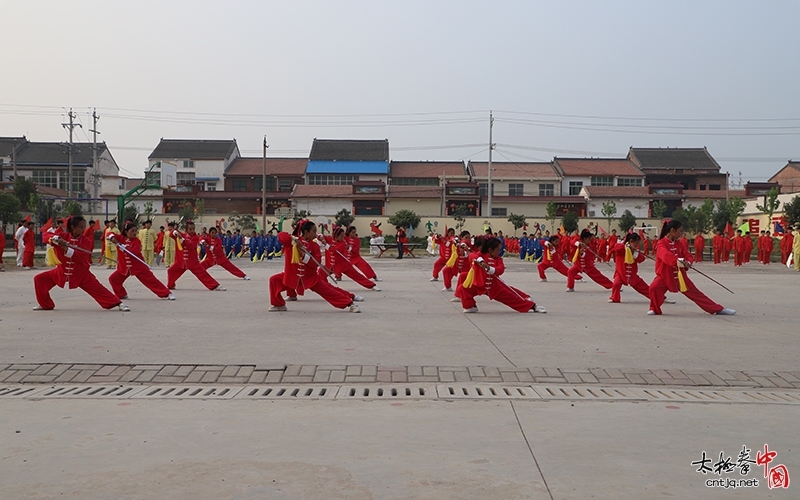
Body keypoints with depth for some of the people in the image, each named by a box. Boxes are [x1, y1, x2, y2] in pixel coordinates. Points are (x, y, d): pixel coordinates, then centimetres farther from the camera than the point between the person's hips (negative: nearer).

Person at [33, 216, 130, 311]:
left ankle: (118, 303, -11)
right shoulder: (63, 237, -4)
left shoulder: (86, 241, -11)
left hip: (81, 274, -3)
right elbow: (46, 235, -10)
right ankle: (45, 304, 16)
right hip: (62, 271, 3)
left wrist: (67, 250, -37)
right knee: (39, 279, 0)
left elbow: (82, 257, -25)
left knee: (97, 288, -14)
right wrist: (56, 239, -31)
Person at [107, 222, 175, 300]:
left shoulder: (137, 241, -11)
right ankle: (122, 295, 17)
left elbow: (134, 252, -25)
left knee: (151, 280, -7)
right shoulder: (121, 238, 0)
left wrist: (123, 247, -29)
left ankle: (167, 294, -3)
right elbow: (111, 235, -3)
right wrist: (112, 237, -25)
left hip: (139, 266, -4)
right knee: (113, 279, -1)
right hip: (124, 267, 4)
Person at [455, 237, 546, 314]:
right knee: (462, 288, -22)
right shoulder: (480, 255, -11)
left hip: (495, 286, 2)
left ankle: (532, 306, 16)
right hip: (478, 285, -2)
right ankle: (470, 306, -1)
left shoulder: (498, 259, -2)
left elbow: (501, 269, -21)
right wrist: (480, 260, -54)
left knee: (511, 296, 2)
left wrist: (490, 269, -40)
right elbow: (472, 256, -34)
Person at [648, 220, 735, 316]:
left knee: (696, 293, 9)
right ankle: (655, 309, -8)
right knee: (654, 287, -32)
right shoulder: (662, 243, -12)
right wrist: (679, 260, -47)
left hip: (680, 276, 5)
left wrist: (687, 263, -21)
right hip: (665, 275, -5)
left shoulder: (678, 244, 7)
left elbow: (687, 255, 4)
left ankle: (719, 309, 18)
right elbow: (666, 255, -32)